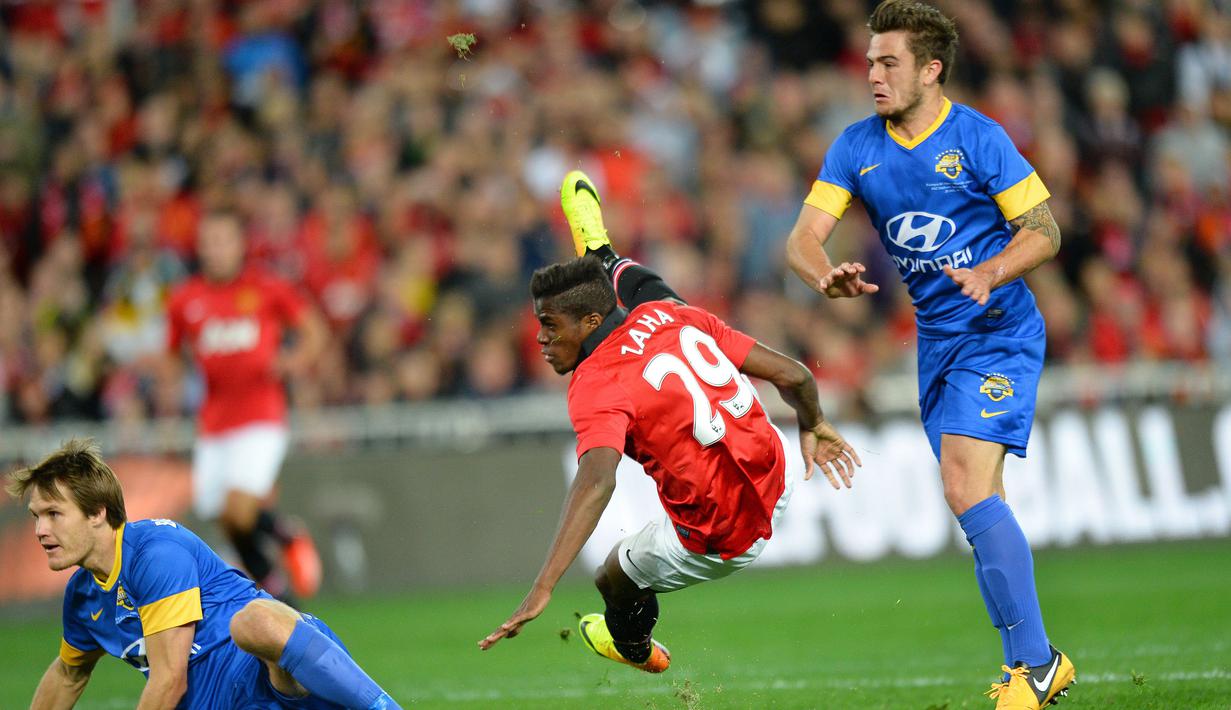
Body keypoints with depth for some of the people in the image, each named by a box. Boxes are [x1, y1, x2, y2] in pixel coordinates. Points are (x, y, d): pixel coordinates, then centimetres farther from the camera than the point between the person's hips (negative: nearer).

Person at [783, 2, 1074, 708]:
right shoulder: (857, 147, 3)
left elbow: (1044, 231, -8)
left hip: (998, 335, -7)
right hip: (935, 340, 7)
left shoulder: (978, 139, -11)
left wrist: (989, 272, -27)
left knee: (968, 490, -20)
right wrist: (827, 276, -25)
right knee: (980, 502, 9)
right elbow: (803, 237, -2)